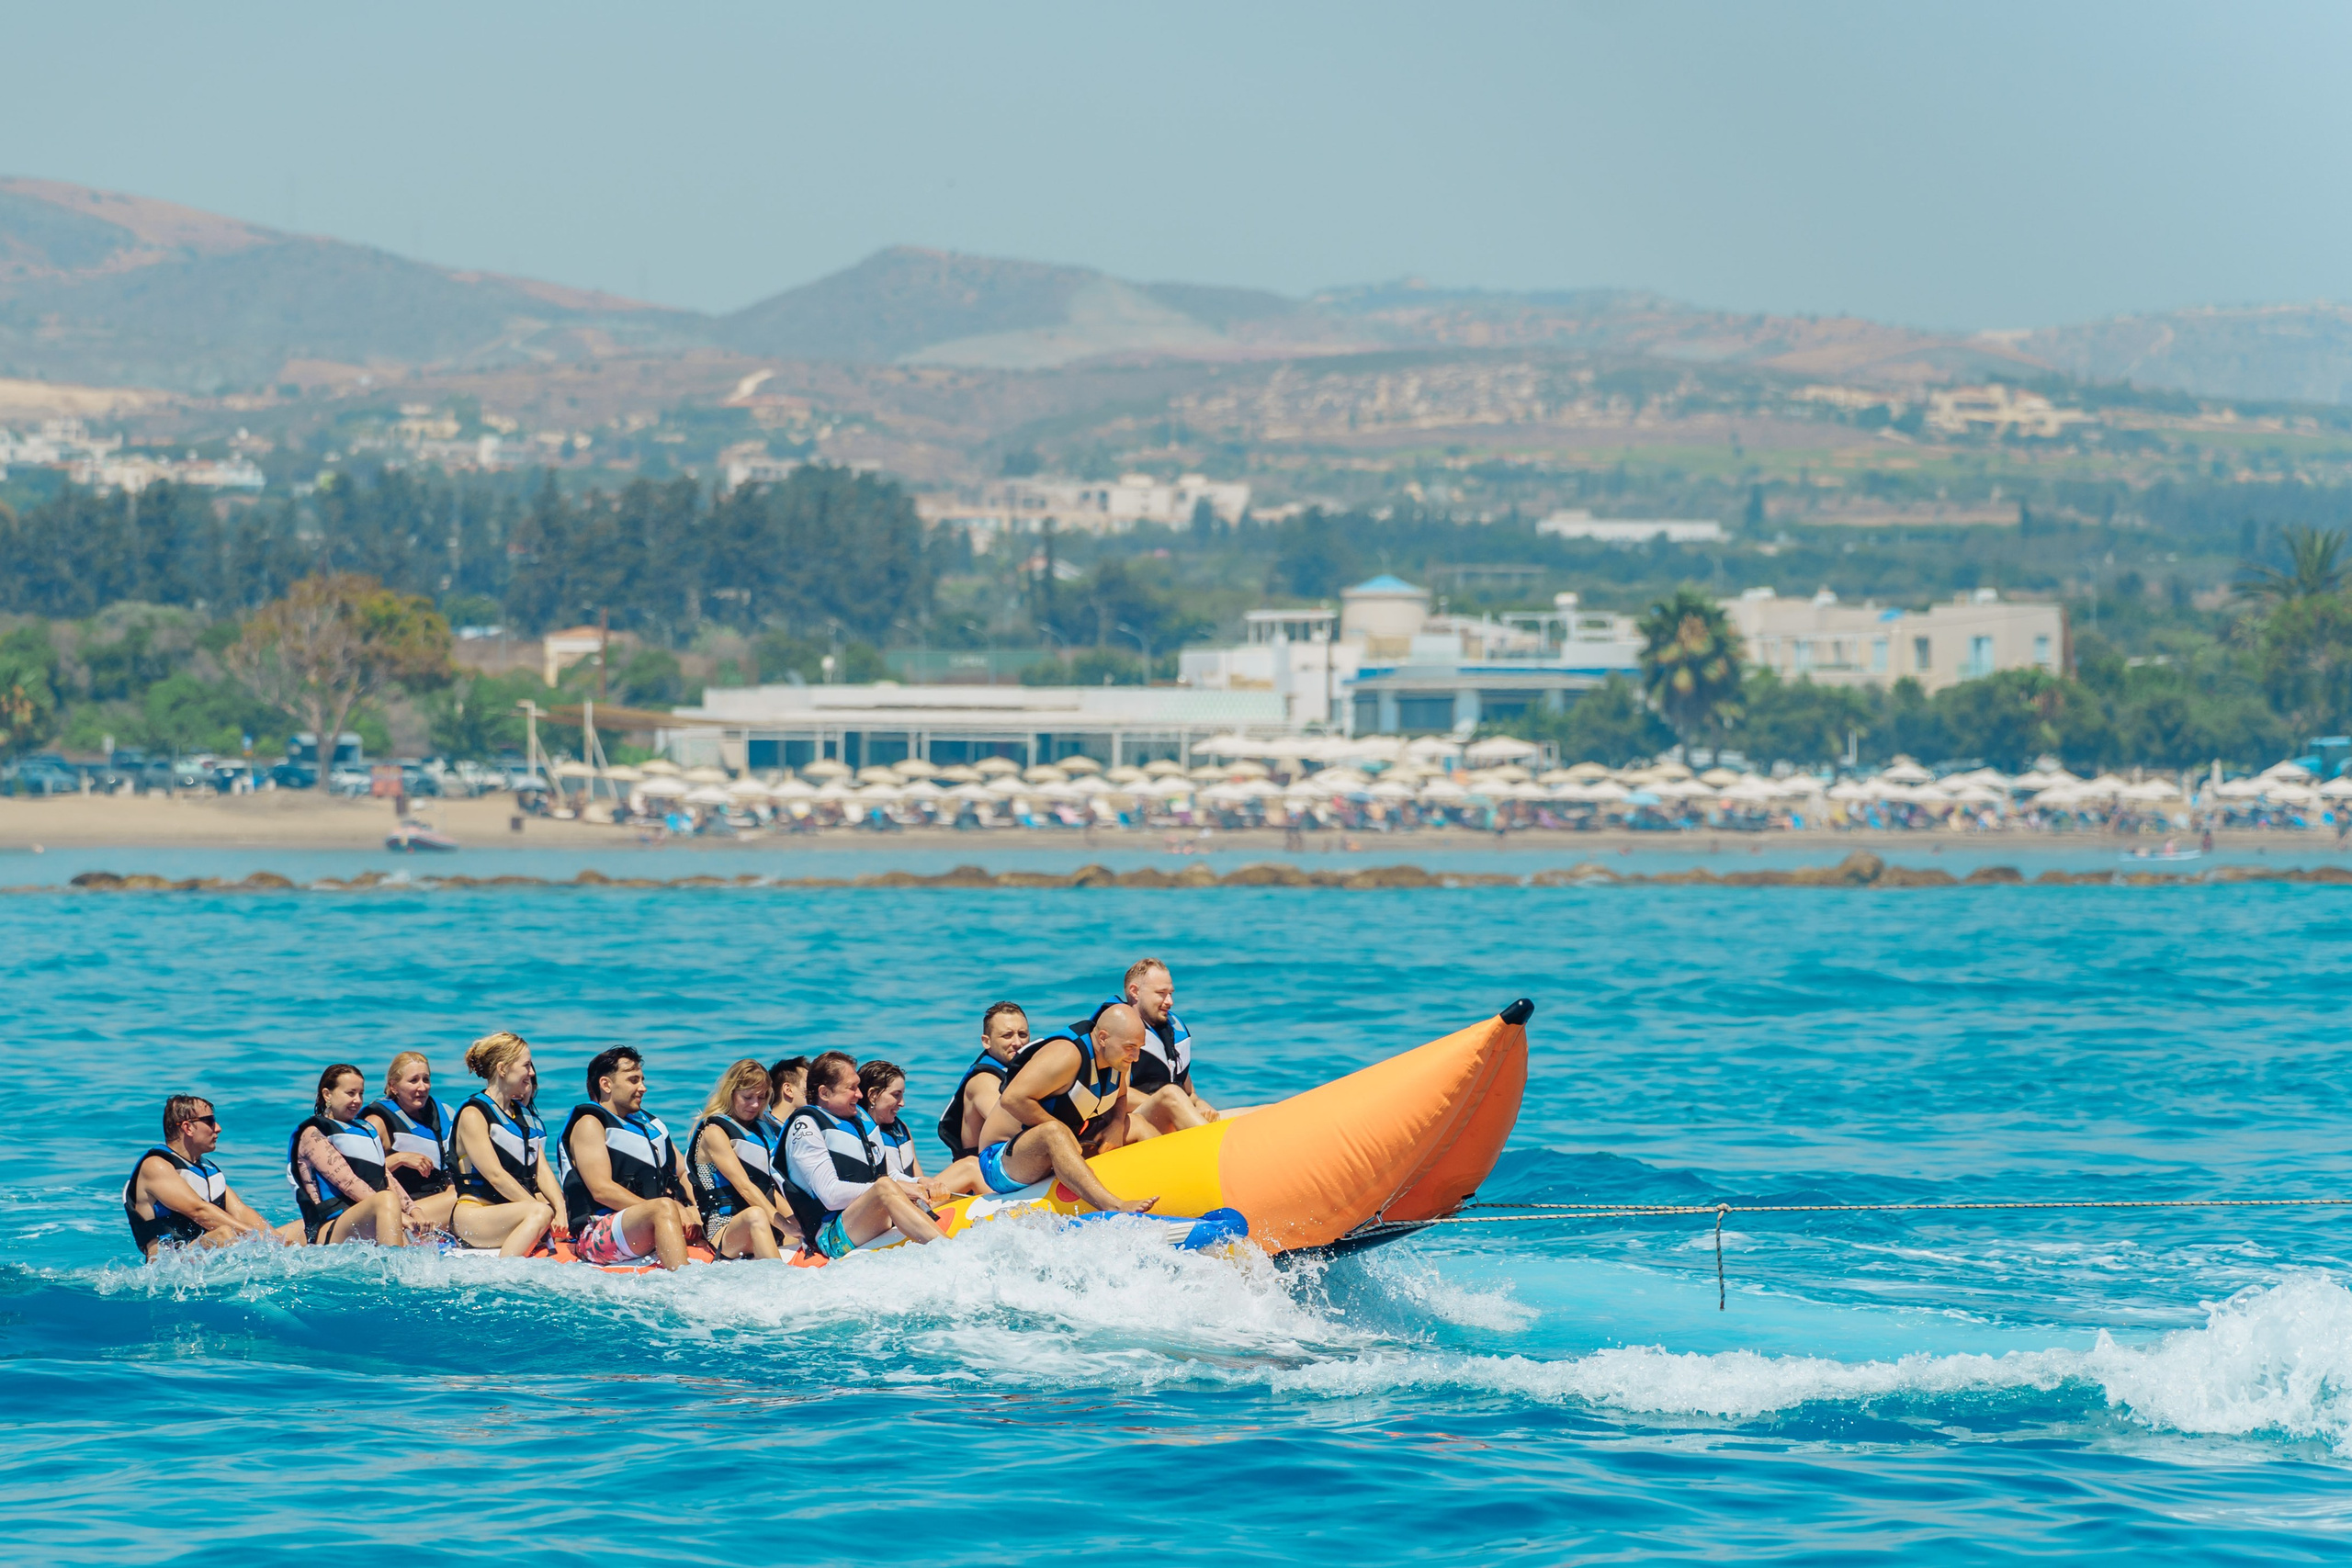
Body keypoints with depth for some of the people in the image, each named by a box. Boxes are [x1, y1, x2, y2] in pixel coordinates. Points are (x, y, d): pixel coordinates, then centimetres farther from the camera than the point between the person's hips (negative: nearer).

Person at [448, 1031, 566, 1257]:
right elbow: (496, 1176, -14)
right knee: (540, 1213, -34)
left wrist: (561, 1211, -9)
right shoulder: (473, 1114, -4)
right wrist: (539, 1207, -20)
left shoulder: (523, 1114, 21)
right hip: (475, 1212, -8)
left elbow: (542, 1170, 9)